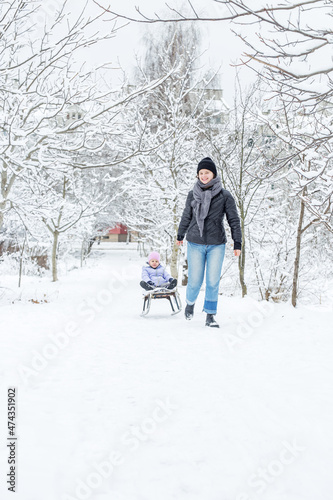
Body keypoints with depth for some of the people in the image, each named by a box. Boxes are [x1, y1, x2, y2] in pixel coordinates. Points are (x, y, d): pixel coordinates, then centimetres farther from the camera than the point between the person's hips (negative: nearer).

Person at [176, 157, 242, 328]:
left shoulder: (224, 196, -2)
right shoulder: (192, 194, 4)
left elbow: (234, 220, 2)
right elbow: (186, 216, 18)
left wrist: (237, 243, -1)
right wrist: (180, 235, 29)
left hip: (216, 245, -1)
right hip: (195, 243, 1)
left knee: (213, 282, -1)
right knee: (195, 281, 1)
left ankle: (210, 316, 12)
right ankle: (190, 303, 32)